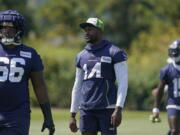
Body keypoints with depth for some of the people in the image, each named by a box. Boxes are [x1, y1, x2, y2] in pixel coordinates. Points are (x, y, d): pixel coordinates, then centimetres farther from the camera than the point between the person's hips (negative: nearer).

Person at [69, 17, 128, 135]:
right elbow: (77, 87, 19)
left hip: (107, 108, -5)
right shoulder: (82, 56, 15)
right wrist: (72, 115, 15)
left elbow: (123, 83, -7)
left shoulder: (114, 53, -2)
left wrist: (119, 109, -17)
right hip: (87, 110, 5)